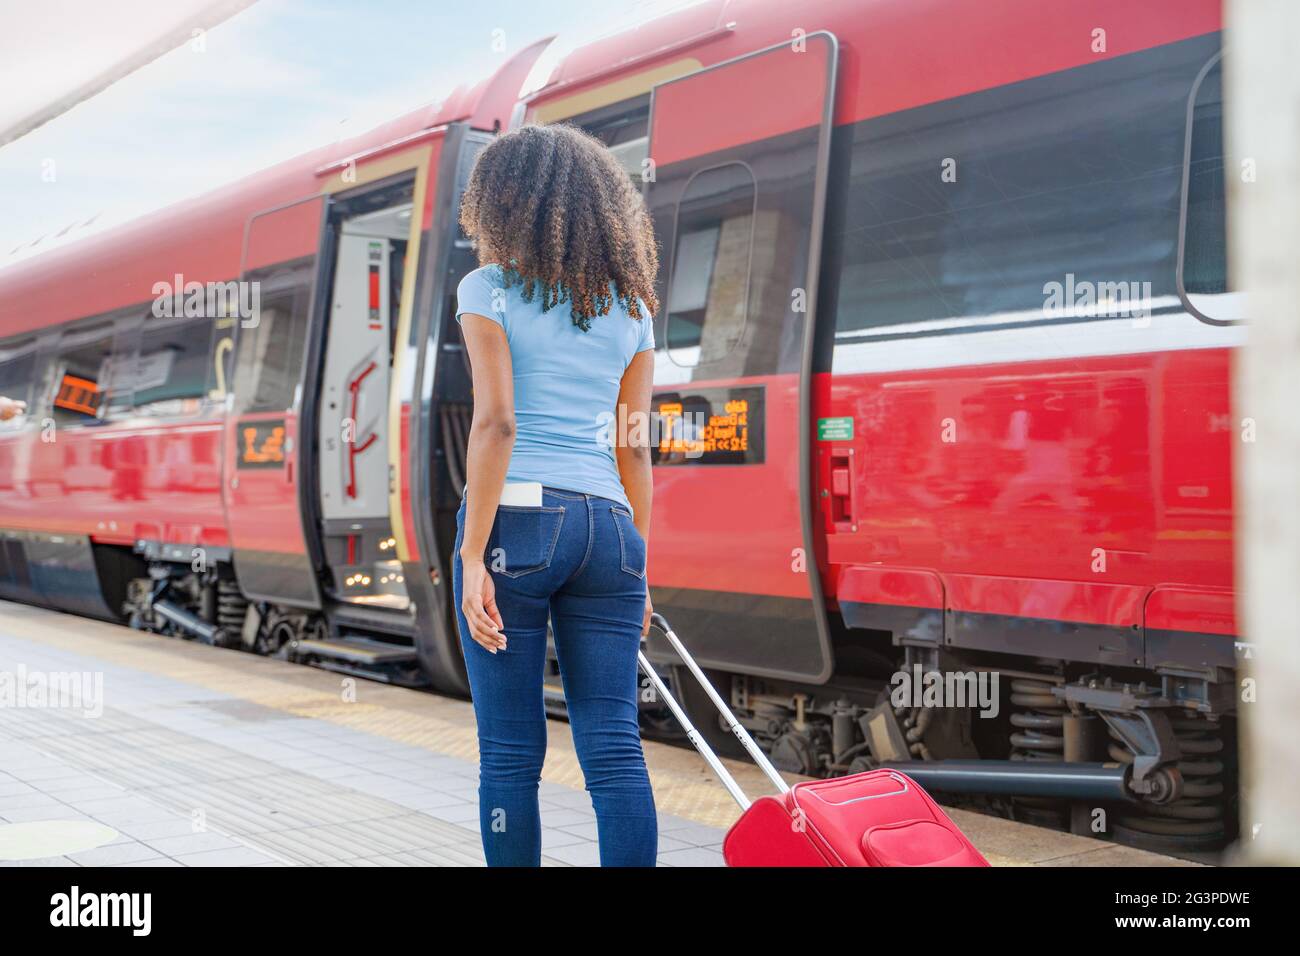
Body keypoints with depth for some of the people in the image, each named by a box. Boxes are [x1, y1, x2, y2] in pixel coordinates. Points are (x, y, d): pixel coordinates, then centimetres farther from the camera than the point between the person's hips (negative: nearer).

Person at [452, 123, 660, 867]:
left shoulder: (491, 289, 1)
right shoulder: (630, 306, 14)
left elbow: (496, 423, -10)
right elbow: (634, 449, 11)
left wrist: (472, 555, -11)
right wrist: (638, 565, 15)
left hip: (517, 519, -4)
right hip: (605, 527, 4)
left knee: (512, 753, 2)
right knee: (615, 748, 2)